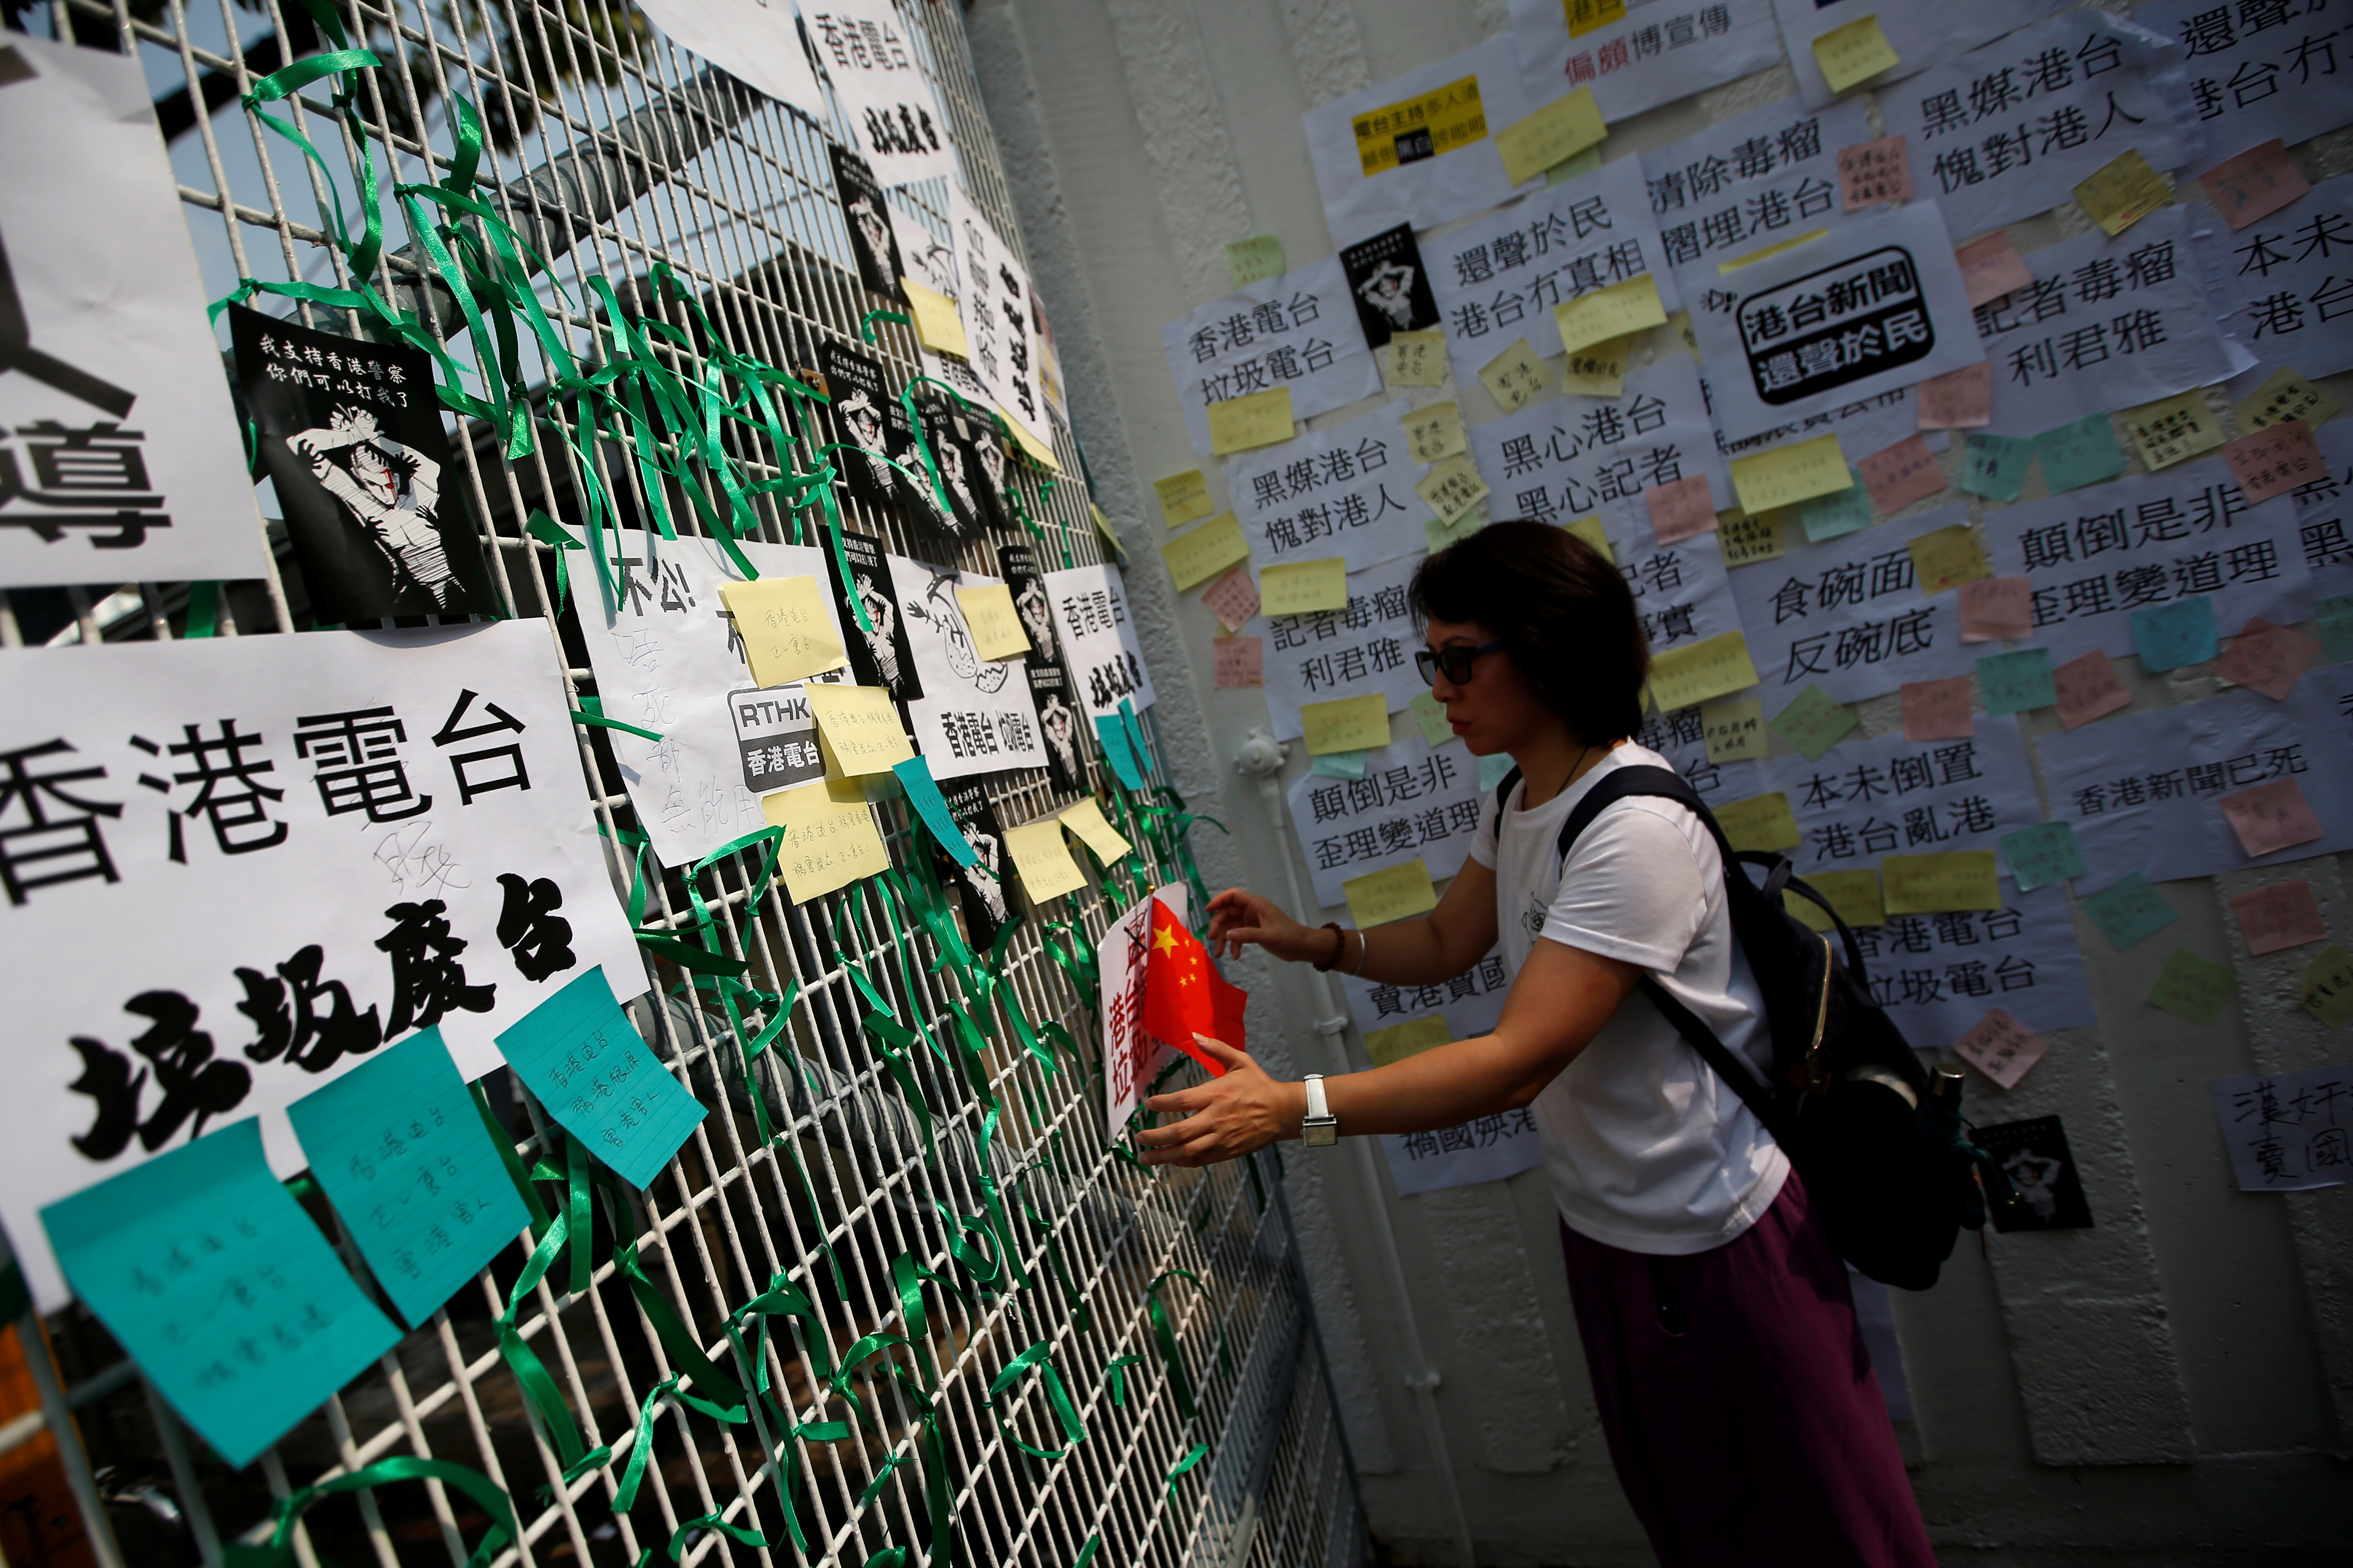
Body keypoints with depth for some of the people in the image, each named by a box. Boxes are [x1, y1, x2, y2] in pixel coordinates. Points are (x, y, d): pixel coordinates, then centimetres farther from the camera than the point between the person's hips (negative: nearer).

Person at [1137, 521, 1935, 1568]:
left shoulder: (1639, 830, -29)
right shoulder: (1516, 805, 1)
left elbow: (1516, 1062, -32)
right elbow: (1448, 943, 13)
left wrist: (1287, 1109, -35)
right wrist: (1312, 943, -4)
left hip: (1711, 1240, -8)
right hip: (1606, 1223, 9)